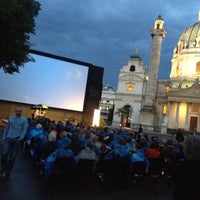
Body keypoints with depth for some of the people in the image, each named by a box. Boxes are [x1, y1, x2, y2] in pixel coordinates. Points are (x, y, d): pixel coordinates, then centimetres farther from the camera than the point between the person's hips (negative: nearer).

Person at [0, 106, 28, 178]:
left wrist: (21, 137, -17)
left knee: (12, 156, 3)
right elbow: (7, 127, 15)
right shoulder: (11, 117, 13)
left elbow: (25, 129, -3)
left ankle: (8, 171, 19)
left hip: (17, 140, -1)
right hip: (8, 138, 2)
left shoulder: (24, 119, 3)